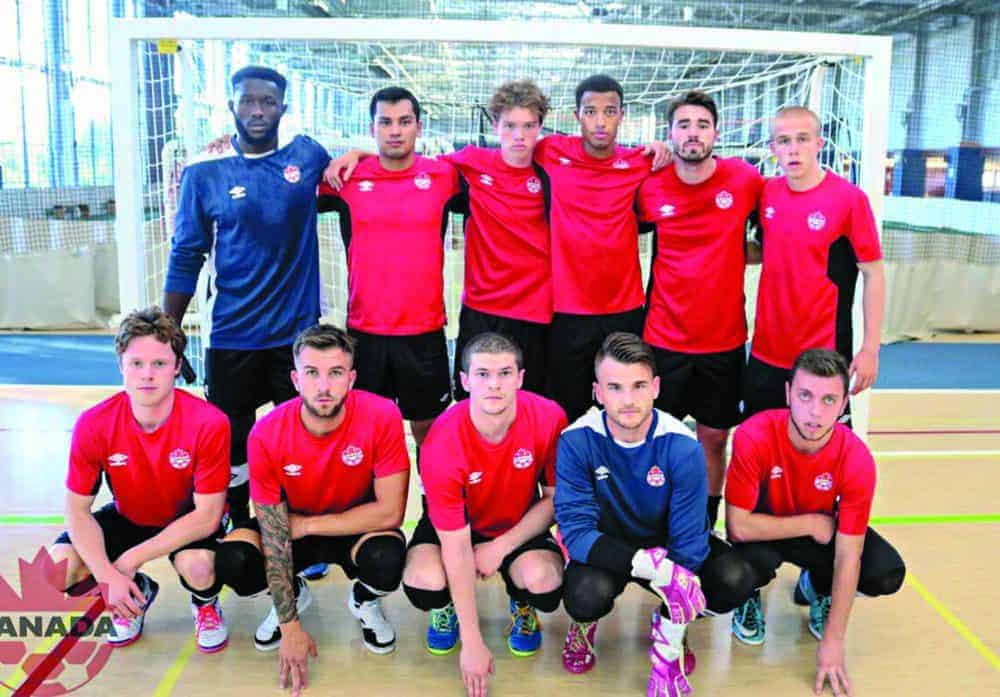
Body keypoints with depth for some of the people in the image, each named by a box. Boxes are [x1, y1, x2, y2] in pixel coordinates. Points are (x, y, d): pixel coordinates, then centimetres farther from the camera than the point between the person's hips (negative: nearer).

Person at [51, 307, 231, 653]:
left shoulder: (208, 423, -29)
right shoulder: (93, 425, -21)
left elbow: (207, 516, -26)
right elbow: (77, 509, -13)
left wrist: (132, 558, -29)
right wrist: (107, 576, -27)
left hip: (189, 518, -3)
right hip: (128, 517, 3)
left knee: (198, 566, -36)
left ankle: (206, 605, 5)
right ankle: (137, 593, 12)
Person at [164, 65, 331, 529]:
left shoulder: (307, 156, 0)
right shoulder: (204, 173, -3)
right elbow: (185, 260, 0)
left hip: (298, 331, 1)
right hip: (230, 336, -1)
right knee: (231, 443, 12)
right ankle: (236, 534, 32)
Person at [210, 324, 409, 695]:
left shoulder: (381, 417, -28)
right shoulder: (267, 434, -24)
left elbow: (390, 512, -25)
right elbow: (274, 535, -20)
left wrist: (307, 524, -22)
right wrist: (290, 625, -20)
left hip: (358, 530, -1)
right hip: (292, 529, 2)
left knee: (388, 558, -34)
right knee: (232, 561, -25)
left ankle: (364, 601, 6)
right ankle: (293, 595, 11)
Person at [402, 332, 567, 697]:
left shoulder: (549, 418, -25)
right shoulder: (442, 443, -31)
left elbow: (555, 497, -8)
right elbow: (457, 546, -27)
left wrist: (501, 546, -19)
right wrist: (473, 643, -25)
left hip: (521, 524, 1)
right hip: (453, 524, -1)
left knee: (544, 581, -30)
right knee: (424, 582, -31)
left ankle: (522, 606, 11)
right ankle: (448, 607, 10)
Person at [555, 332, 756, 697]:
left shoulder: (682, 447, -23)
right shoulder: (577, 442, -24)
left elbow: (688, 540, -21)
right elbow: (576, 529, -25)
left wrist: (667, 654, -24)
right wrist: (653, 566, -41)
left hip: (665, 541, 2)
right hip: (605, 548, -1)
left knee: (736, 580, -25)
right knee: (586, 595, -35)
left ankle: (667, 633, 8)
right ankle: (585, 623, 7)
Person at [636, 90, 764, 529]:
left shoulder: (745, 179, -4)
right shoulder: (650, 187, -4)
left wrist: (737, 255, -4)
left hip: (724, 340, 1)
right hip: (664, 339, 0)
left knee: (714, 439, 11)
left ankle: (706, 526, 29)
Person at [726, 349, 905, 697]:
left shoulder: (856, 458, -26)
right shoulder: (753, 437, -33)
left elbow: (848, 557, -24)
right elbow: (739, 526, -31)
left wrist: (832, 643, -24)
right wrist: (811, 523, -25)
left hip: (822, 529, 3)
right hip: (764, 528, -2)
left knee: (888, 574, -21)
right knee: (754, 562, -36)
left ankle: (816, 588, 13)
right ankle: (749, 596, 4)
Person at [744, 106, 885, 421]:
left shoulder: (849, 198, -12)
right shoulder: (766, 193, 1)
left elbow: (873, 274, -8)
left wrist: (870, 348, -10)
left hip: (825, 352, -4)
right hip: (766, 348, 5)